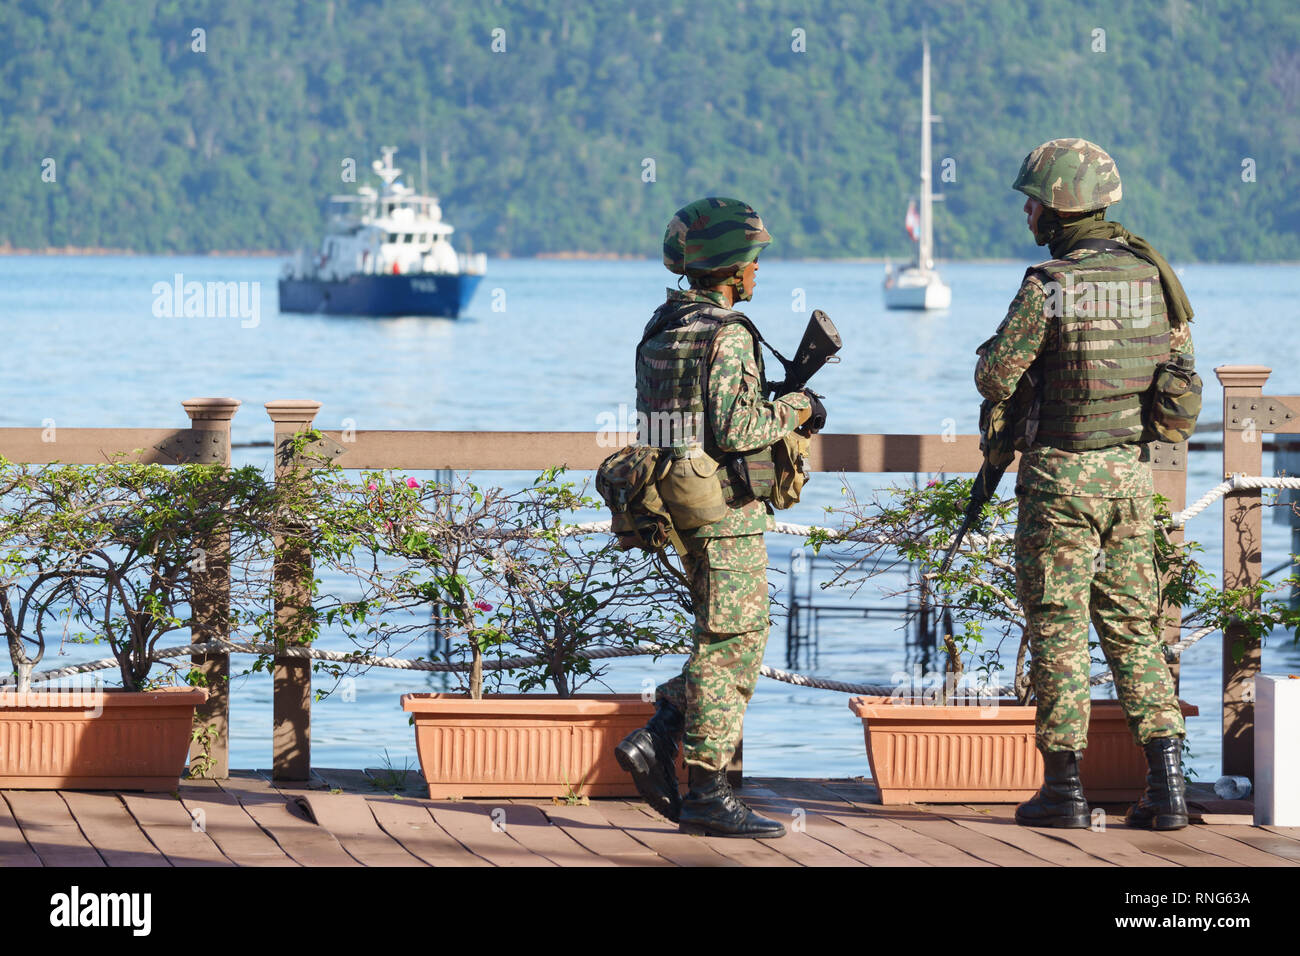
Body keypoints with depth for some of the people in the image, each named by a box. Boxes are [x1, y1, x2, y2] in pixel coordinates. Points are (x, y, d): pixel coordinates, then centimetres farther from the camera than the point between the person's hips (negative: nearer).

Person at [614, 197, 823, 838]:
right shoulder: (726, 335, -16)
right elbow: (735, 428, -23)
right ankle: (706, 793, -2)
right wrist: (792, 411, -7)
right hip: (726, 511, -9)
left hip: (682, 509, 9)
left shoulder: (663, 328, 13)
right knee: (731, 646, -4)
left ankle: (654, 744, 9)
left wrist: (778, 406, 17)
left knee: (731, 643, 17)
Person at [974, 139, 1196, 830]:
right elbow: (1179, 361, 13)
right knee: (1133, 626, 10)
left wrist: (997, 346, 9)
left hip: (1060, 476, -5)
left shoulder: (1048, 287, -15)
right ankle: (1166, 780, 1)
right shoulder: (1151, 275, 3)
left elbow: (994, 379, -11)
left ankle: (1064, 786, 2)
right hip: (1131, 472, 5)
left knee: (1056, 628, 2)